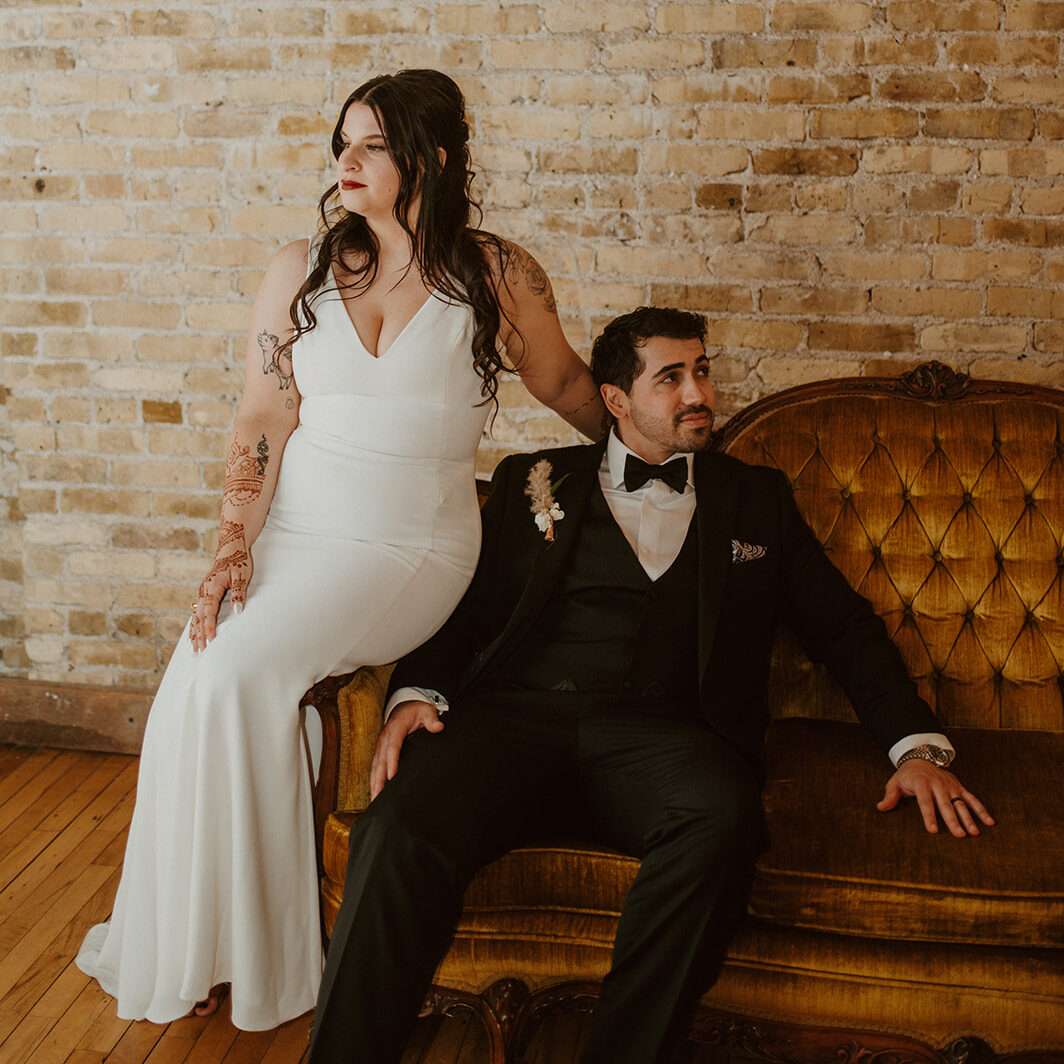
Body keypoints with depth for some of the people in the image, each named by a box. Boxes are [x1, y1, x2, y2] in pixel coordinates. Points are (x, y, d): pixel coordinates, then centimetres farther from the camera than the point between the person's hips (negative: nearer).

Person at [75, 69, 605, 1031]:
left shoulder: (497, 275, 0)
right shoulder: (301, 270, 8)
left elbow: (566, 384, 14)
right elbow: (263, 421, 3)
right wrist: (236, 548, -8)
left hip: (410, 546, -3)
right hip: (294, 530, 4)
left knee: (237, 671, -24)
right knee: (204, 675, -19)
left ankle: (236, 947, -4)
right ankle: (188, 942, 3)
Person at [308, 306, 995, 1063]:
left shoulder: (756, 498, 24)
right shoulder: (533, 482, 21)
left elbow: (843, 627, 20)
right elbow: (463, 608, 15)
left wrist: (918, 745, 6)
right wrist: (417, 692, -6)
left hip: (655, 736, 1)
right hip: (515, 715, 0)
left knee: (722, 816, -36)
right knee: (401, 833, -32)